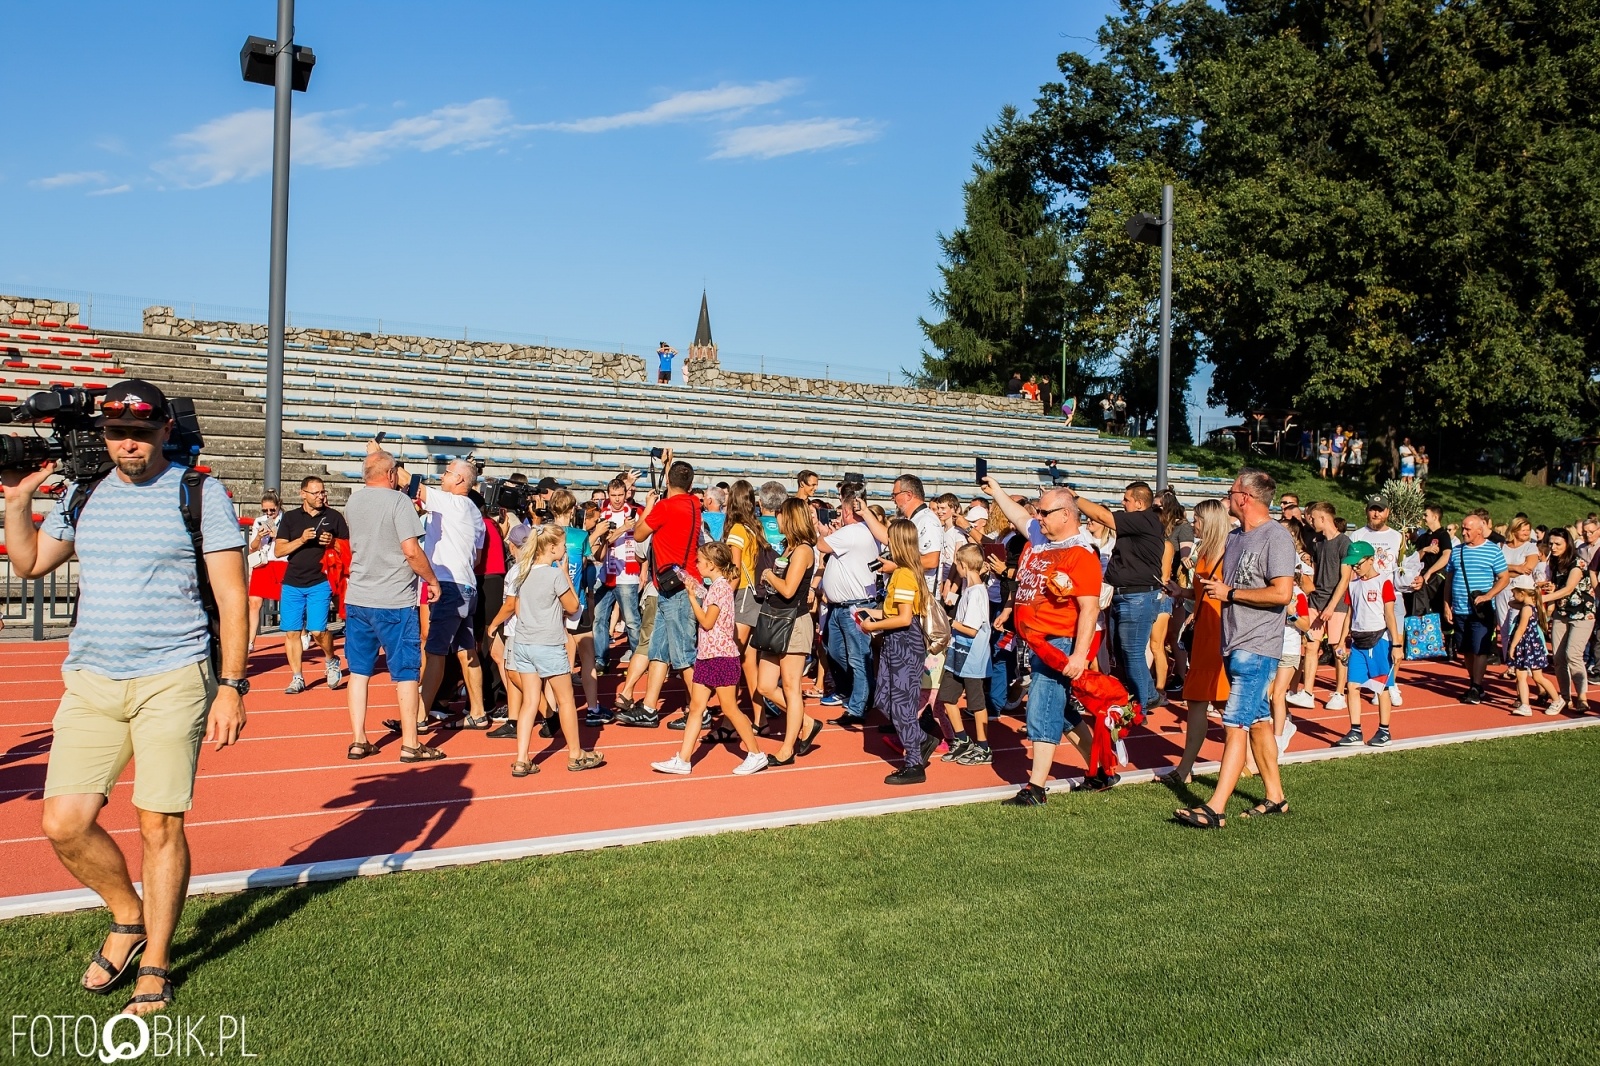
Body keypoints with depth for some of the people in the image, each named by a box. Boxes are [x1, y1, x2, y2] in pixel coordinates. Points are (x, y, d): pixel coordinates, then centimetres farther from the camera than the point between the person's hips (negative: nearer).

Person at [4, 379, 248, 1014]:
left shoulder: (199, 495, -3)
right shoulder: (82, 496, 11)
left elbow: (232, 598, -4)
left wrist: (232, 686, -10)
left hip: (172, 681, -4)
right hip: (90, 682, 5)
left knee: (160, 827, 0)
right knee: (63, 823, 0)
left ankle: (155, 965, 18)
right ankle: (128, 918, 27)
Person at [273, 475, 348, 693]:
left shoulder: (334, 517, 4)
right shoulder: (290, 518, 7)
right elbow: (278, 550, 1)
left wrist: (333, 542, -13)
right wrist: (302, 539, -14)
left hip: (320, 583, -2)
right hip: (292, 583, 2)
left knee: (317, 630, -12)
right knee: (291, 632, 3)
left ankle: (332, 661, 17)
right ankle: (297, 678, 14)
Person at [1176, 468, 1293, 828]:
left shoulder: (1276, 536, -14)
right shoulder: (1235, 537, 14)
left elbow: (1282, 593, -22)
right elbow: (1219, 579, 27)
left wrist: (1229, 593, -16)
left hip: (1257, 649, -9)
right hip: (1235, 645, 9)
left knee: (1235, 724, -12)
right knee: (1257, 720, 16)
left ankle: (1215, 809, -12)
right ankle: (1275, 796, 27)